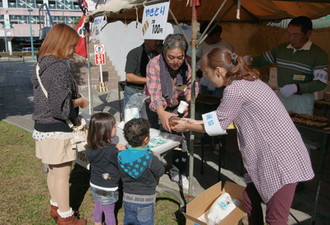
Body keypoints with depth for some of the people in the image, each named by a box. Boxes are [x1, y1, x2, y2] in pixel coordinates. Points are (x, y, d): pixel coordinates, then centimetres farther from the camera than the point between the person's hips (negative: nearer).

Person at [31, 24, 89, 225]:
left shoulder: (42, 65, 7)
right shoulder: (59, 67, -21)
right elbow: (61, 107, -24)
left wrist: (74, 97, 7)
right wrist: (80, 102, -8)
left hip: (43, 127, 9)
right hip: (57, 131, -9)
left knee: (54, 171, 23)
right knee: (62, 174, 6)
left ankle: (56, 206, 41)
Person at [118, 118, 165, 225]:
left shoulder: (121, 156, -14)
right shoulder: (150, 159, -25)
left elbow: (122, 175, -2)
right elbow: (160, 172, -9)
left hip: (128, 198, 4)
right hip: (146, 200, -3)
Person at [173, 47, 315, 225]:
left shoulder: (235, 89, -19)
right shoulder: (248, 80, 10)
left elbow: (218, 125, -7)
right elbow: (223, 117, 17)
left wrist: (187, 126, 7)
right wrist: (195, 122, 20)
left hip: (281, 158, -10)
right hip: (270, 154, 10)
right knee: (250, 198, 19)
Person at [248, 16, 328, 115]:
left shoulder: (319, 54, -8)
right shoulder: (281, 49, 7)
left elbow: (321, 83, -14)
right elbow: (262, 60, 15)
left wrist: (296, 88, -28)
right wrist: (250, 60, -8)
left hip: (302, 99, -4)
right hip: (281, 96, 4)